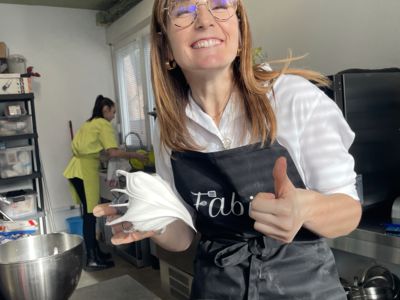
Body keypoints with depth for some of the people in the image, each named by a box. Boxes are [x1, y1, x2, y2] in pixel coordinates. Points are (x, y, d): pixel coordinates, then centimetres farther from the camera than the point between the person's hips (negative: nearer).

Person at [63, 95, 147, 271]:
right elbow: (113, 152, -14)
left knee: (89, 213, 14)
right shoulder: (103, 124, -4)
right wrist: (135, 155, -5)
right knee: (90, 214, -5)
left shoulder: (89, 123, 22)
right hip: (85, 170, -9)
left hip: (77, 168, 9)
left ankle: (95, 252, 23)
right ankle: (91, 260, 1)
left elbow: (91, 148, 14)